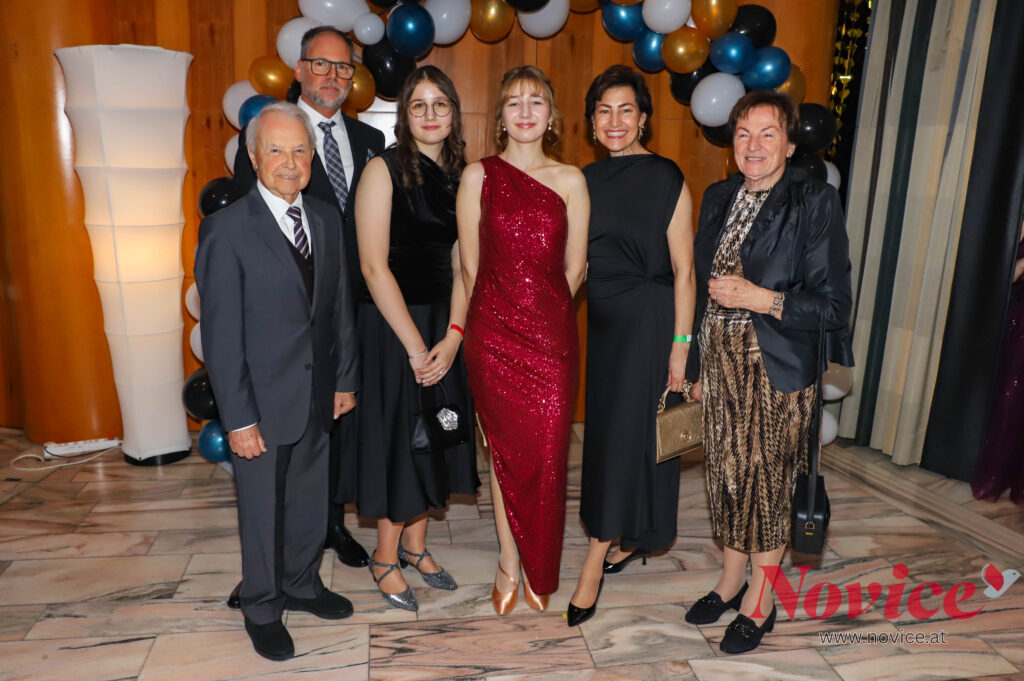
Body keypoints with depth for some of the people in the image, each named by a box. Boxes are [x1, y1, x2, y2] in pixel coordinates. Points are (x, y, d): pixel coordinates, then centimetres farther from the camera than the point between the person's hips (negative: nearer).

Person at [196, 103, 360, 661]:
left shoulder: (327, 219, 3)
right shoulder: (226, 229, -13)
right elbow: (221, 334, -14)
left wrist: (346, 379, 6)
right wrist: (238, 419, -15)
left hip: (318, 397, 5)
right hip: (263, 403, -5)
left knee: (310, 500, 20)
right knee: (262, 511, 13)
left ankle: (301, 584, 44)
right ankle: (262, 609, 36)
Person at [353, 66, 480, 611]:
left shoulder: (459, 176, 7)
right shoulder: (384, 170, -9)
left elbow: (461, 265, 3)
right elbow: (374, 266, -15)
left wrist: (452, 336, -9)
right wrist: (415, 345, -15)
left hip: (444, 325, 6)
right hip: (392, 324, -6)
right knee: (398, 432, 3)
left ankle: (415, 542, 33)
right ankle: (385, 556, 24)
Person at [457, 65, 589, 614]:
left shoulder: (570, 180, 6)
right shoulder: (478, 176, 3)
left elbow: (574, 266, 8)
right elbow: (470, 264, 5)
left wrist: (544, 314, 9)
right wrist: (500, 316, 8)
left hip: (551, 335, 1)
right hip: (493, 333, 0)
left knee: (547, 454, 2)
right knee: (504, 447, 9)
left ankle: (538, 568, 24)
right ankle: (510, 563, 27)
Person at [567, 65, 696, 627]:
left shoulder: (666, 179, -8)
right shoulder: (585, 180, 9)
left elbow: (683, 269, -9)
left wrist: (681, 344, -14)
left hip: (650, 319, -6)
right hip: (601, 319, 6)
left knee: (626, 435, -2)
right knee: (604, 429, 12)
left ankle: (593, 568, 8)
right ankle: (634, 538, 33)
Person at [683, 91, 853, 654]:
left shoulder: (814, 202, -9)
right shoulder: (718, 197, 8)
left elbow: (834, 305, -11)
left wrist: (758, 298, -21)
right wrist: (697, 367, 14)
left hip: (778, 372, -5)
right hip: (721, 364, 5)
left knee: (767, 479, 5)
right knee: (727, 471, 13)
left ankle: (760, 601, 25)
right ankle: (731, 580, 33)